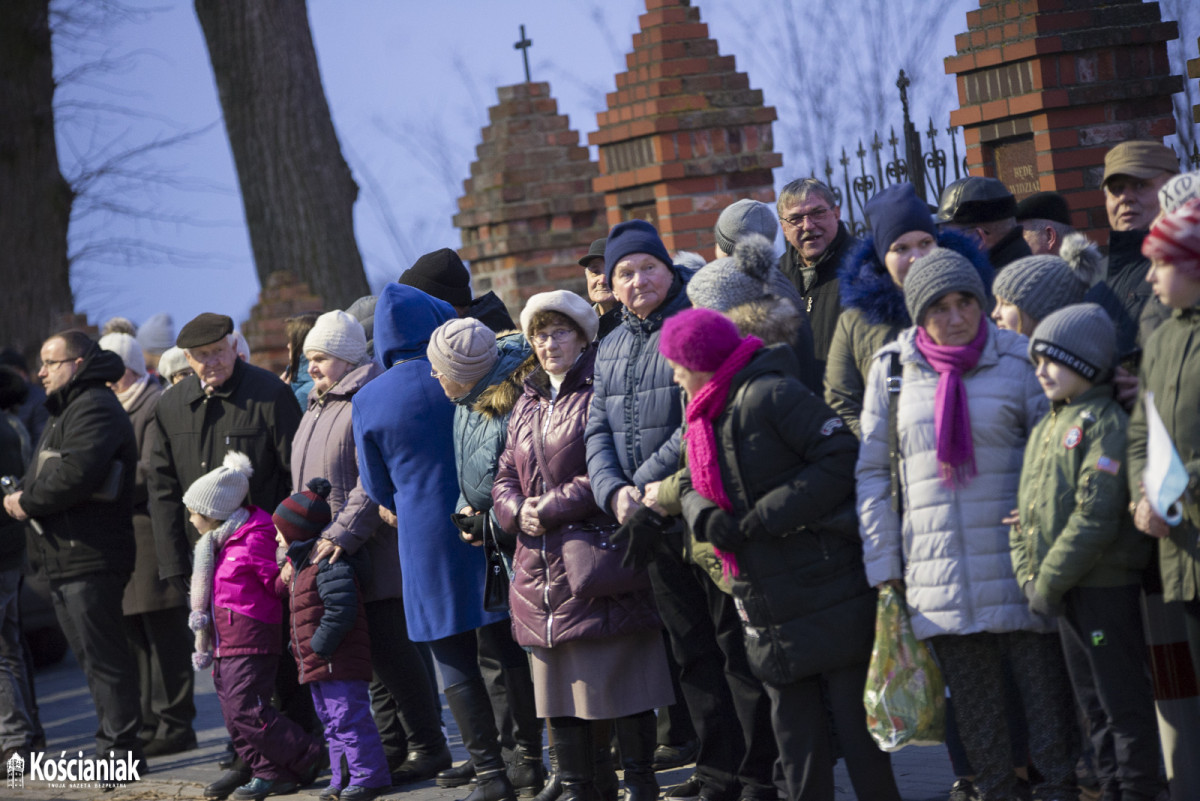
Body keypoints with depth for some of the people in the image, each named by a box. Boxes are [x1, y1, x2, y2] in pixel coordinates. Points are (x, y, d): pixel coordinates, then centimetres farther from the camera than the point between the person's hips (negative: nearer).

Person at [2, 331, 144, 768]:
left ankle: (120, 747, -4)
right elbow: (44, 474, 23)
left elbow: (76, 474, -24)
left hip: (90, 557, -11)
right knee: (92, 658, 13)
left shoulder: (95, 408, -12)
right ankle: (113, 744, 18)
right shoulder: (63, 411, 23)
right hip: (63, 559, 11)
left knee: (103, 658, -7)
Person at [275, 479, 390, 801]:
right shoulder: (299, 563, 16)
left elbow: (341, 610, -26)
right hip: (317, 665, 11)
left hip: (340, 663, -11)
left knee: (349, 718, -7)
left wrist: (319, 647, -23)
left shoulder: (328, 562, -18)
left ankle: (368, 775, -1)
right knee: (332, 722, 14)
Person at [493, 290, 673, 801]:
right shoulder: (527, 404, 21)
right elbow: (506, 477, 21)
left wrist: (552, 508, -12)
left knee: (620, 678, -5)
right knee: (557, 684, 9)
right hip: (539, 564, 7)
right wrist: (518, 512, -1)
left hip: (596, 559, -7)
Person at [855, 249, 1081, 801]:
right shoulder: (891, 369, 5)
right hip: (937, 572, 2)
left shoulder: (1018, 361, 0)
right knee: (974, 712, 7)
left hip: (1018, 562, -2)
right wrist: (883, 564, 4)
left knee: (1045, 688, 0)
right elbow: (873, 471, 9)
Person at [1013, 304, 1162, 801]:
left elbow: (1096, 518, -20)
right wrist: (1029, 576, 1)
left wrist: (1049, 583, -17)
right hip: (1062, 589, 9)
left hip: (1106, 587, -9)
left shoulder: (1107, 423, -13)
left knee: (1124, 703, -2)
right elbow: (1024, 512, 15)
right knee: (1093, 704, 15)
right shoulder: (1045, 429, 14)